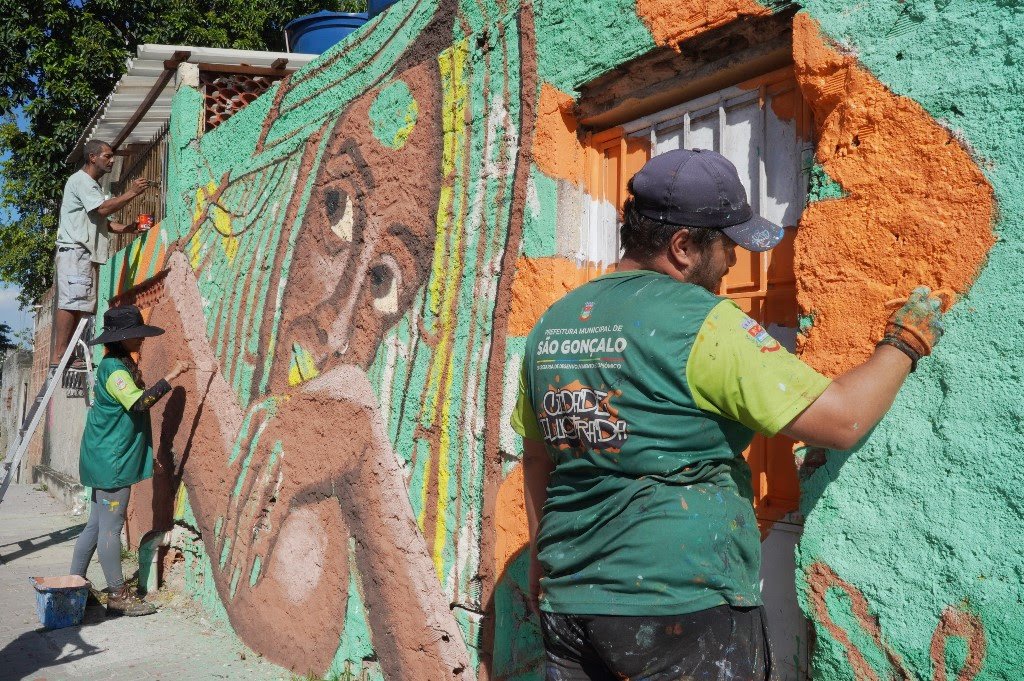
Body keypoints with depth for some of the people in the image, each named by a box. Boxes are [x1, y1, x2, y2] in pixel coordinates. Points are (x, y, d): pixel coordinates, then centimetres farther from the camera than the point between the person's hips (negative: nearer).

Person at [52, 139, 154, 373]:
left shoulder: (93, 185, 26)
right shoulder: (81, 180, -5)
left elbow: (104, 222, 24)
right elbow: (103, 209, -18)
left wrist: (130, 227, 11)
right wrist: (131, 193, -12)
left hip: (86, 254, 10)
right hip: (74, 250, -10)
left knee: (78, 305, 5)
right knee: (71, 302, -15)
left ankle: (63, 355, 4)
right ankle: (58, 356, -18)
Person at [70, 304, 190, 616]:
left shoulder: (119, 365, 15)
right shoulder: (114, 369, -16)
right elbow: (139, 403, -28)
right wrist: (170, 377, -26)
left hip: (107, 459, 10)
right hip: (112, 460, -10)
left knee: (96, 524, 15)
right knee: (111, 526, -5)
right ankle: (118, 596, 1)